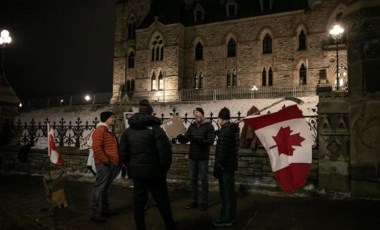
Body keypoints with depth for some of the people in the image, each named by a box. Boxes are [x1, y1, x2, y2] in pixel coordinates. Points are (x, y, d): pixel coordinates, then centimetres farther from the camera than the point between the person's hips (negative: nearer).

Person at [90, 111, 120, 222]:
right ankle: (96, 213, 1)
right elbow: (96, 148, -21)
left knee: (105, 188, 16)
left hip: (112, 164, 10)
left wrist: (115, 161, 17)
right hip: (104, 164, -10)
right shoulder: (100, 130, -11)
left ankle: (105, 209, 24)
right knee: (99, 188, -5)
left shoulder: (110, 131, 19)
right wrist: (106, 161, -19)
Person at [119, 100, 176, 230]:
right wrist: (165, 168, -4)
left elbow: (123, 153, 8)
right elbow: (165, 151, -17)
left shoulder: (128, 130, 7)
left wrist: (131, 168, 16)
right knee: (162, 200, 9)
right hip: (154, 171, -4)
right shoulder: (155, 128, -11)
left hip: (136, 171, 4)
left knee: (138, 201, 13)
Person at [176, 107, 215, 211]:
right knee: (193, 179, 11)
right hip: (192, 157, 5)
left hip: (203, 157, -5)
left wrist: (198, 140, -30)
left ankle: (205, 202, 17)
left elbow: (211, 141, -16)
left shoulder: (208, 126, -6)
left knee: (204, 179, 5)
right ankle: (194, 201, 23)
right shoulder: (192, 126, 9)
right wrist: (180, 137, -19)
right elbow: (185, 140, 4)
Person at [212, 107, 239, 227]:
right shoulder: (232, 129, 12)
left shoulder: (225, 131, -19)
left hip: (225, 166, -10)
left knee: (225, 193, -2)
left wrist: (217, 167, -18)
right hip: (230, 165, 10)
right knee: (230, 192, 16)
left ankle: (226, 219, 7)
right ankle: (230, 216, 27)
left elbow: (222, 151, -22)